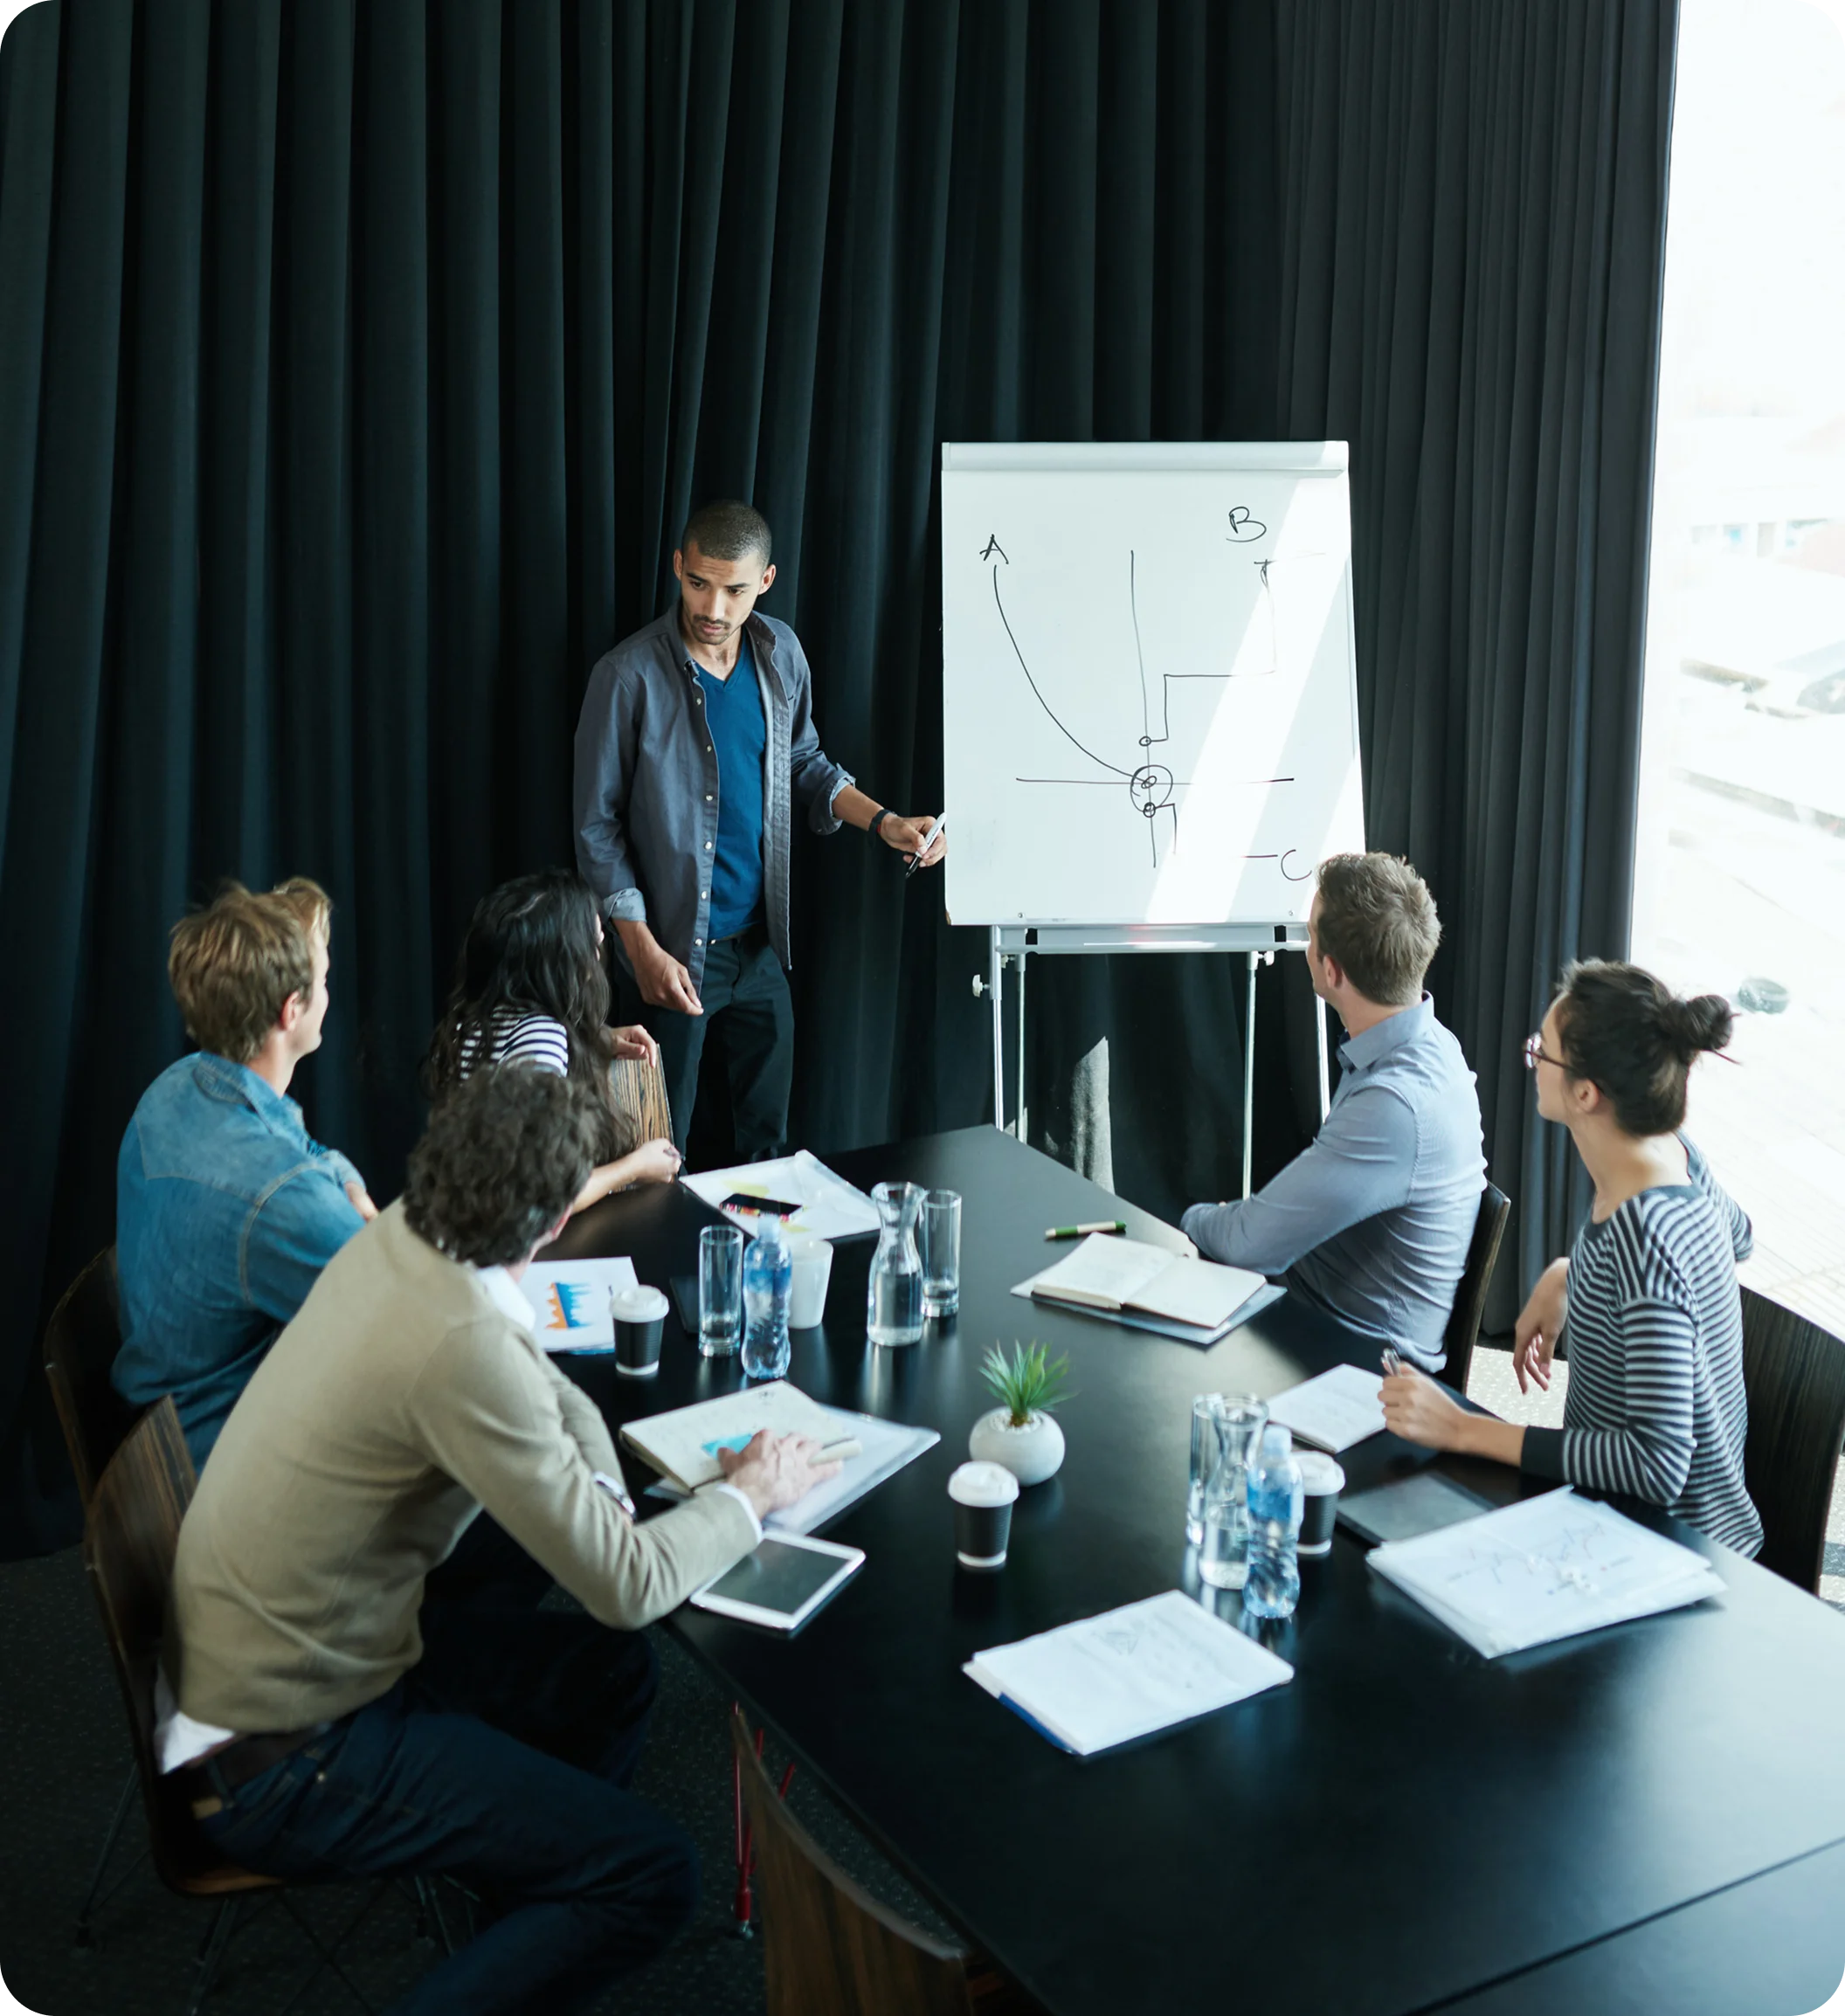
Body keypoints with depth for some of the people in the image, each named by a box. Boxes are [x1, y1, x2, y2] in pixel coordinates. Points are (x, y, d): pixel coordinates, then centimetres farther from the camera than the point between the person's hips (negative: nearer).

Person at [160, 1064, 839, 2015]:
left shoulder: (395, 1241, -4)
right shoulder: (462, 1346, -30)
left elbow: (552, 1392, 14)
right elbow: (626, 1587, -22)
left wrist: (600, 1505, -4)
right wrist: (749, 1495, -5)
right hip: (279, 1763, -9)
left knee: (610, 1670, 19)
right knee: (655, 1876, -9)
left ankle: (532, 1934, 25)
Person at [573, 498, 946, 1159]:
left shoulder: (781, 653, -1)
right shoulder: (629, 676, -17)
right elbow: (598, 826, -11)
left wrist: (883, 821, -1)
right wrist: (643, 950, -15)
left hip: (762, 944, 5)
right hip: (674, 951, -5)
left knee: (768, 1132, 17)